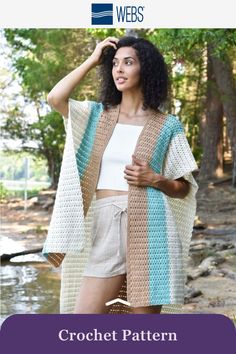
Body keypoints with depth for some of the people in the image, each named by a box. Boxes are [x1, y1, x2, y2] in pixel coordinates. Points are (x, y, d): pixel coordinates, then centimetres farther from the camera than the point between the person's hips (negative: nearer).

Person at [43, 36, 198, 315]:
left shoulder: (167, 126, 5)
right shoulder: (98, 115, 13)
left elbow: (184, 188, 8)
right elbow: (55, 98, -5)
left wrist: (155, 179, -12)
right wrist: (92, 60, 3)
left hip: (148, 226, -3)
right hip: (105, 228, 3)